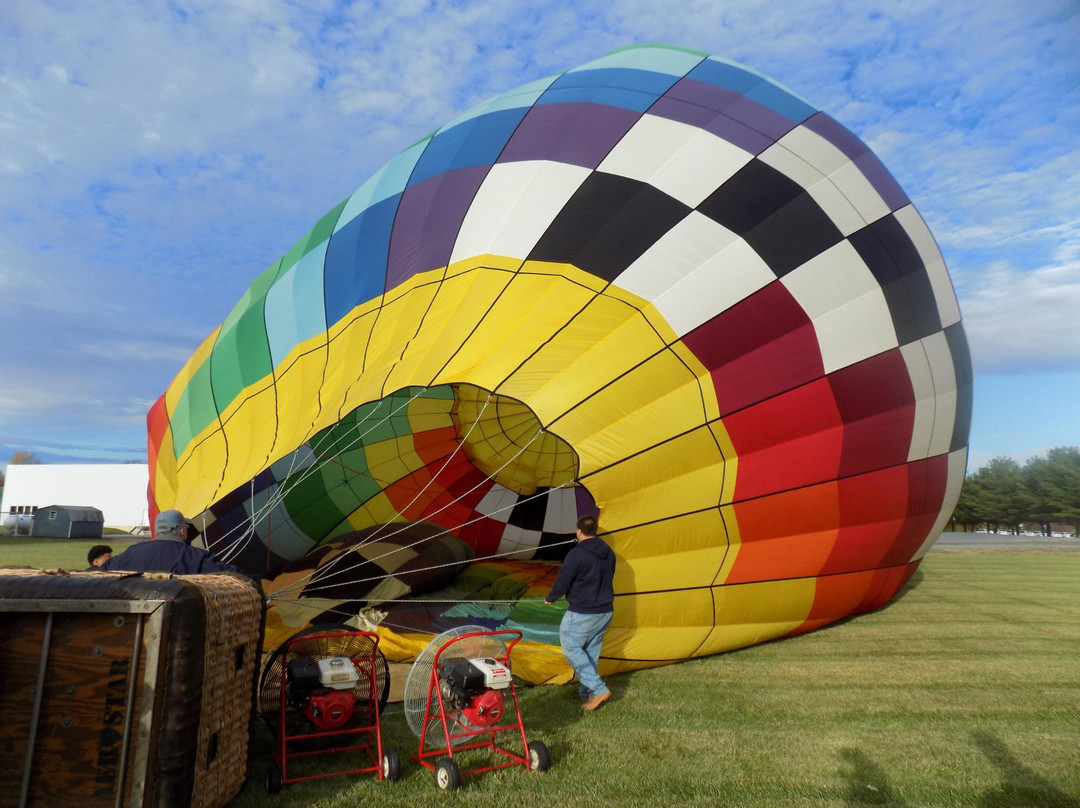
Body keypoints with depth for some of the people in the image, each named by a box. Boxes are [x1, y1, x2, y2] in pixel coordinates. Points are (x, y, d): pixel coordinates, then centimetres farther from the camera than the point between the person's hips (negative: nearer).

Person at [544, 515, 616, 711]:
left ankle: (597, 689, -4)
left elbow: (561, 582, -13)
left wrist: (550, 599, 6)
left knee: (571, 648, 4)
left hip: (582, 614, -8)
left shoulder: (576, 554, -18)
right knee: (591, 652, 18)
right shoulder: (609, 553, 5)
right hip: (605, 612, 8)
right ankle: (586, 693, 26)